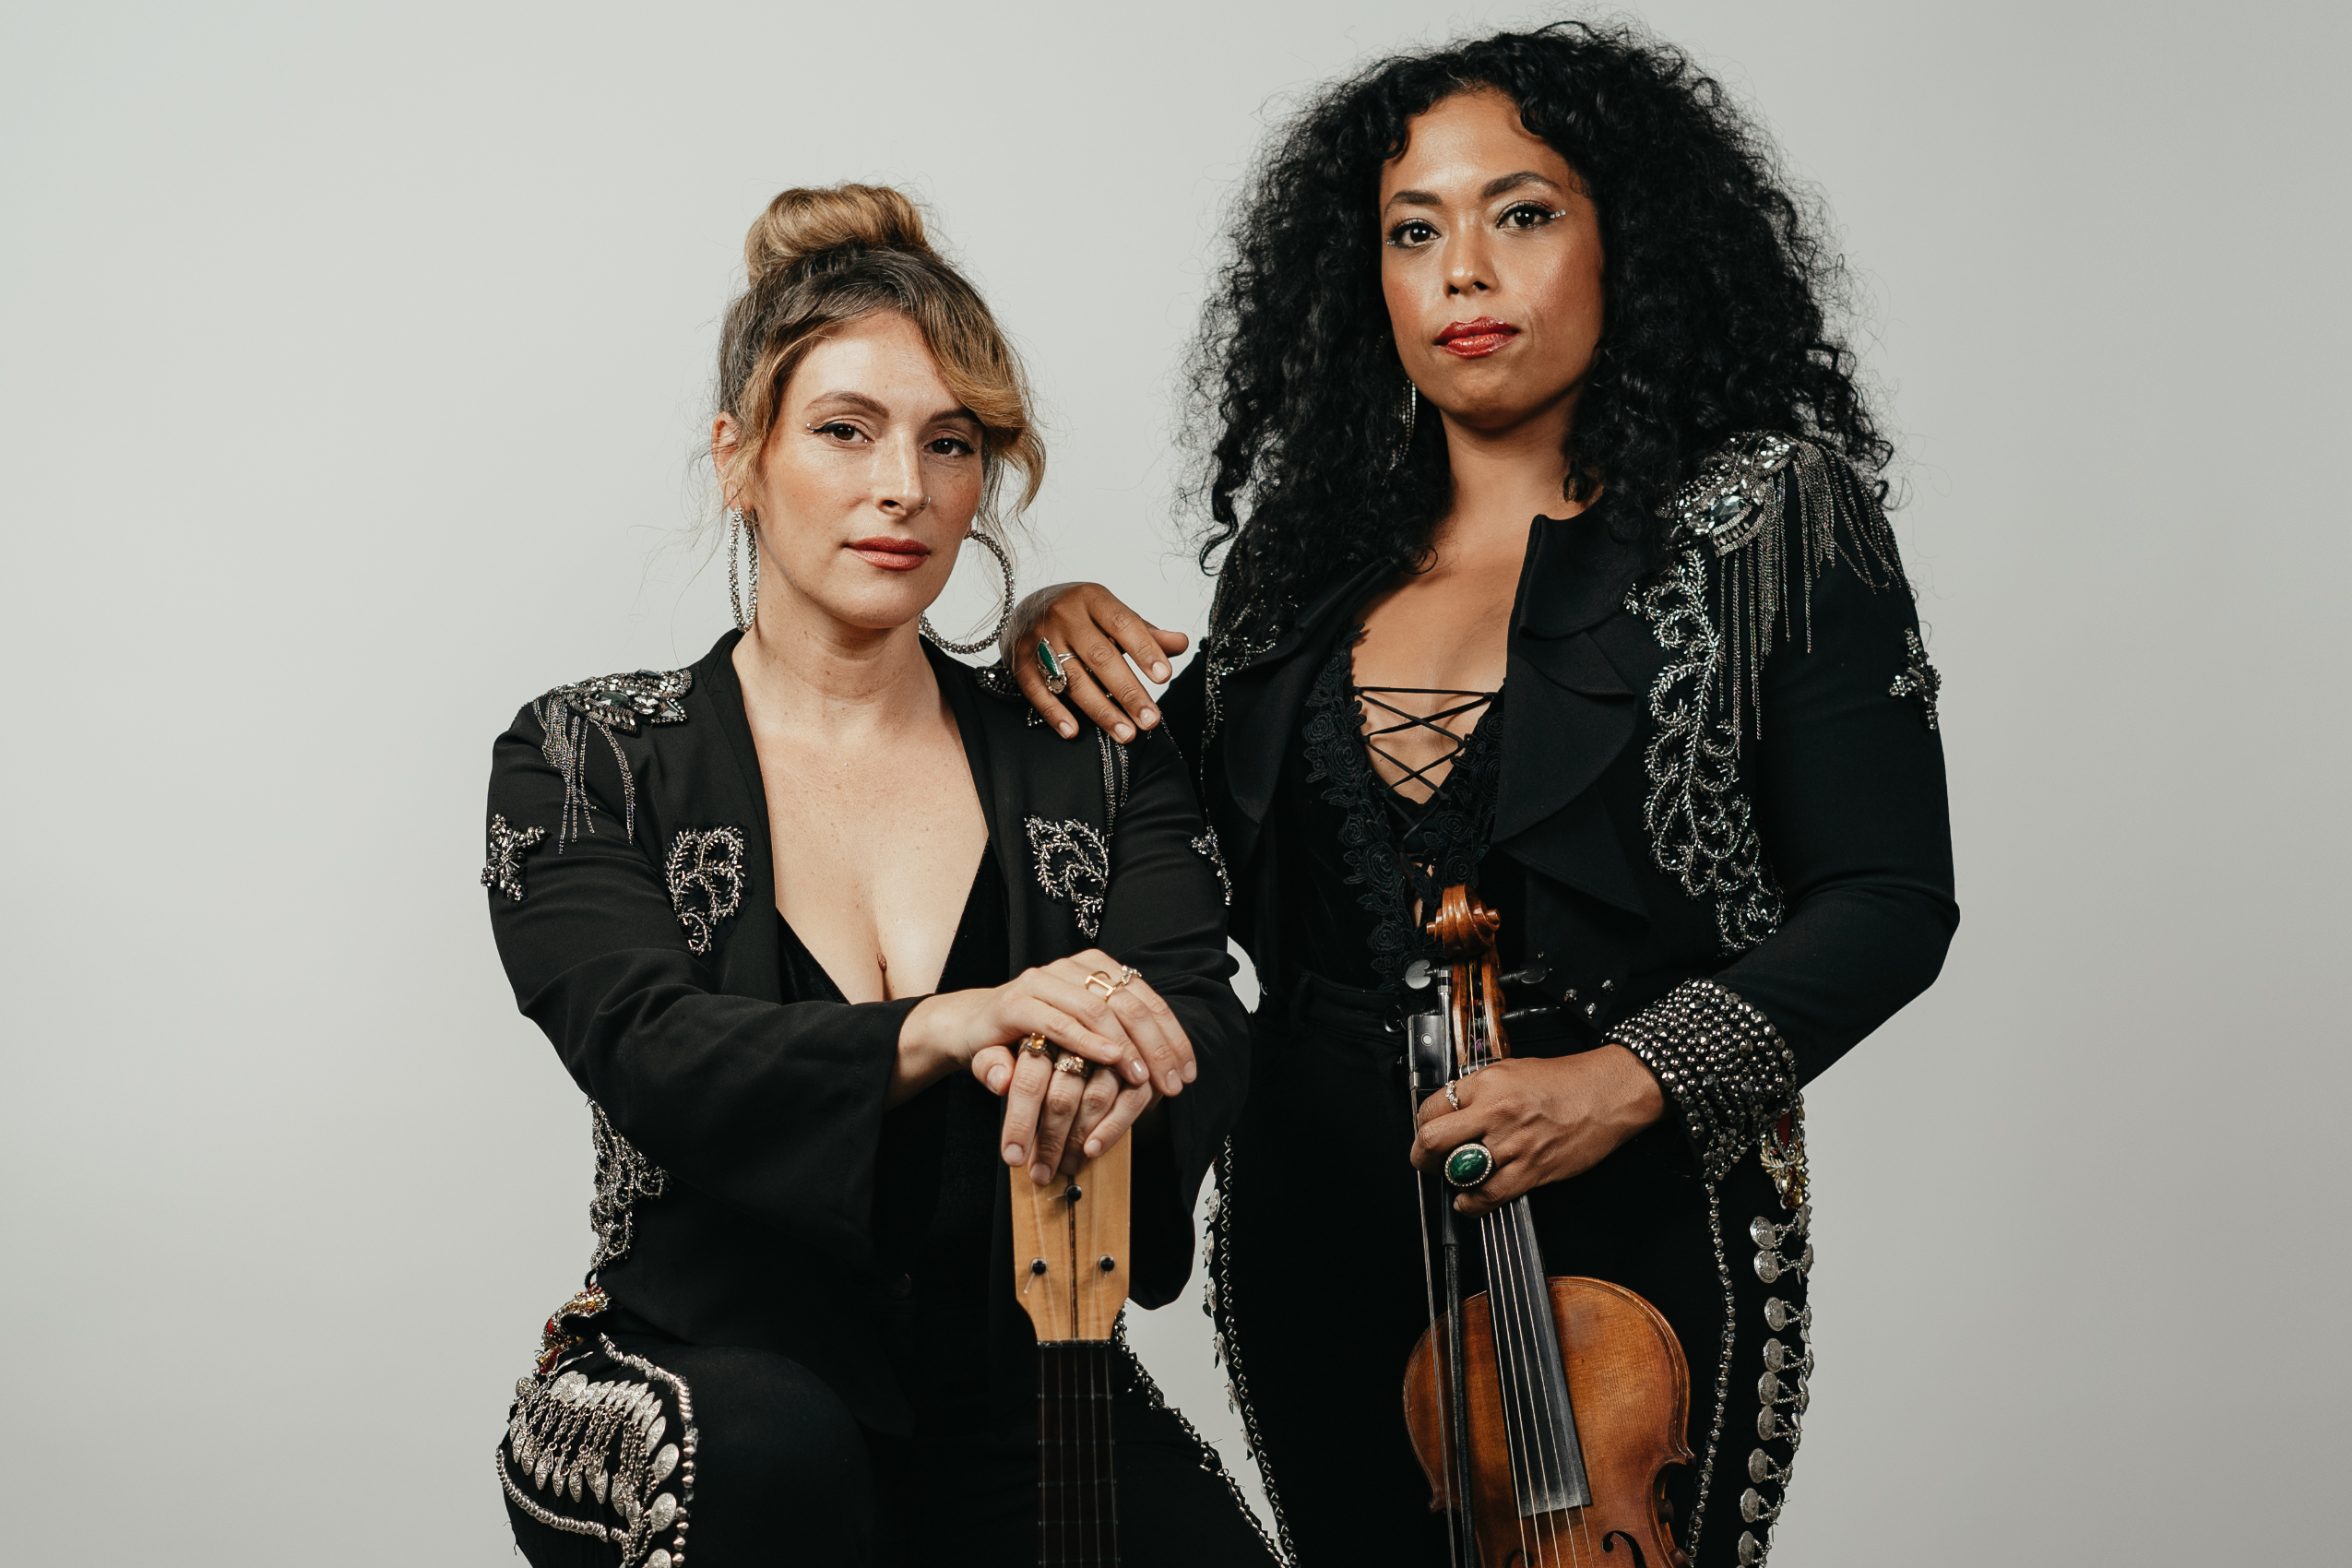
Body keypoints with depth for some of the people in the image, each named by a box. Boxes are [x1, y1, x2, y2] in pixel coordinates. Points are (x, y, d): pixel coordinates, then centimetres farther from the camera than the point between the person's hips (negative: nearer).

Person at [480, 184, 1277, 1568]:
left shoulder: (1095, 762, 8)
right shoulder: (587, 763, 1)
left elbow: (1205, 1030, -7)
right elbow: (651, 1050, -15)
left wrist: (1100, 1070, -32)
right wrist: (946, 1028, -33)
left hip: (1019, 1411, 1)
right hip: (689, 1396, -1)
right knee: (774, 1441, -34)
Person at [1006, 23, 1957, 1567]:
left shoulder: (1767, 524, -6)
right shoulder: (1305, 545, 6)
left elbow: (1889, 904, -8)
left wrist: (1632, 1077, -20)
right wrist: (1069, 652, -4)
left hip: (1631, 1239, -4)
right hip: (1318, 1240, 4)